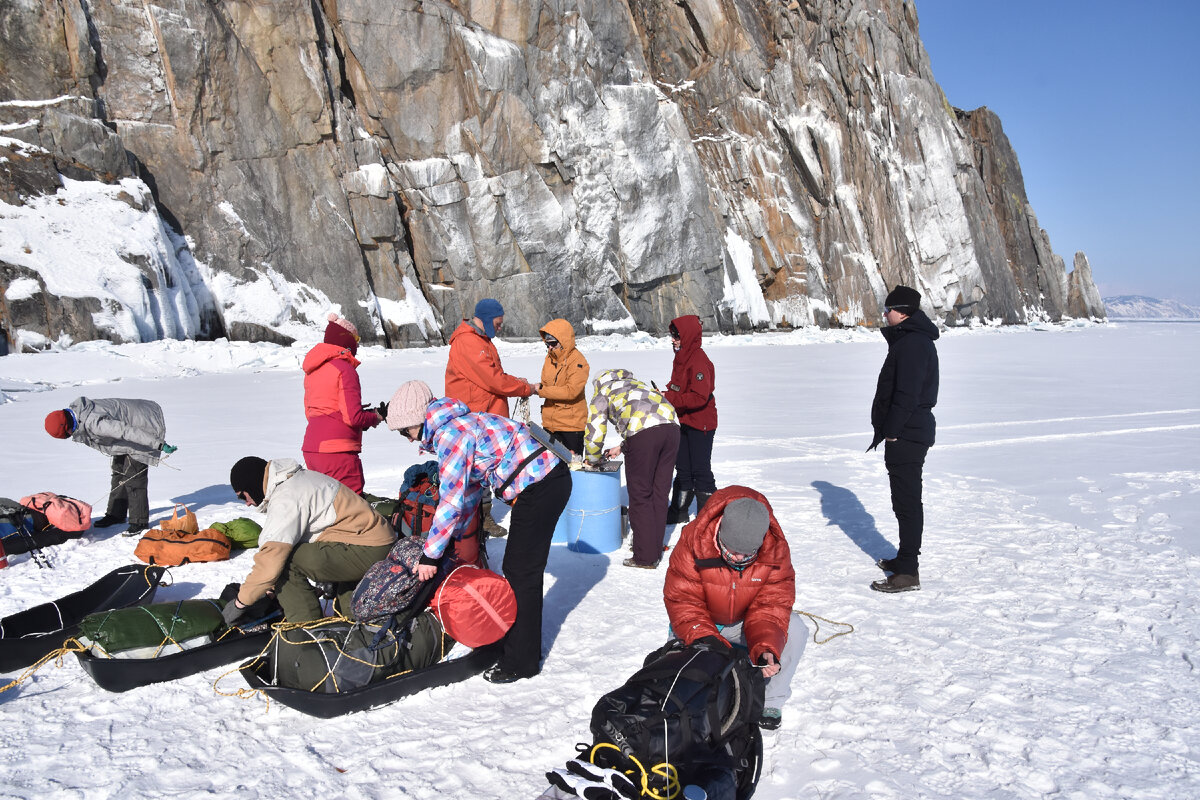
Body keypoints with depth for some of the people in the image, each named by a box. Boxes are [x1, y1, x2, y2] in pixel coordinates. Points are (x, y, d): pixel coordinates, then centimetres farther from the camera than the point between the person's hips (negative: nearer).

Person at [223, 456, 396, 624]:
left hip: (367, 551, -11)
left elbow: (272, 557, -22)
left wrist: (240, 601, -12)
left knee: (285, 562, -17)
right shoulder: (298, 478, 15)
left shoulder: (287, 498, -15)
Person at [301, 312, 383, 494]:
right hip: (337, 451, -9)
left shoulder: (312, 371, 14)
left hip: (310, 449, 9)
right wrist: (374, 418, 2)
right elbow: (353, 417, -18)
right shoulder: (345, 369, -12)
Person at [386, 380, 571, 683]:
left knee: (521, 574, -4)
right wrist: (451, 537, 23)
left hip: (540, 485, -10)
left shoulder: (450, 435, -16)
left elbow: (452, 501, -20)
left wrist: (430, 555, -13)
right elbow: (471, 489, 21)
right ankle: (517, 644, 29)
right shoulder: (459, 424, 14)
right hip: (549, 479, 10)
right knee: (515, 569, 17)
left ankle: (521, 661, 5)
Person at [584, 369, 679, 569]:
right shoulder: (636, 384, 39)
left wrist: (592, 460, 35)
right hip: (671, 426, 6)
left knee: (640, 495, 4)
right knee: (659, 493, 15)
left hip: (644, 431, -6)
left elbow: (594, 434, 18)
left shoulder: (601, 395, 22)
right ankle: (655, 551, 24)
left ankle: (645, 558, 7)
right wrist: (622, 448, 47)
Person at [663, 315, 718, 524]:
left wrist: (669, 399, -26)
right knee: (682, 470, 16)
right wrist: (665, 394, 1)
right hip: (683, 423, 9)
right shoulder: (680, 359, 10)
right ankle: (679, 511, 26)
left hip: (700, 424, -9)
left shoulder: (699, 361, -20)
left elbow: (699, 397, -27)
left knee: (700, 470, -2)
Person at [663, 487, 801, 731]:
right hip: (702, 625, -1)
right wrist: (704, 638, -40)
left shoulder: (776, 549, -22)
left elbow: (771, 606, -19)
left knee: (794, 630, -23)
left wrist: (766, 648, -38)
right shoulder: (694, 540, -28)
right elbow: (681, 599, -24)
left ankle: (770, 701, -6)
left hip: (746, 623, 1)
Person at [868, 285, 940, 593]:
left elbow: (907, 394, -24)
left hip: (906, 436, -11)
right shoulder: (912, 340, 17)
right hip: (909, 432, 11)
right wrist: (887, 429, 20)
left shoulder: (912, 343, -18)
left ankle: (908, 573, -2)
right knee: (906, 500, 19)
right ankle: (906, 558, 31)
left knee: (907, 502, -7)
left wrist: (891, 431, -20)